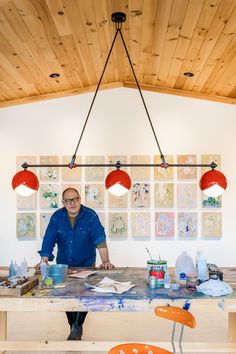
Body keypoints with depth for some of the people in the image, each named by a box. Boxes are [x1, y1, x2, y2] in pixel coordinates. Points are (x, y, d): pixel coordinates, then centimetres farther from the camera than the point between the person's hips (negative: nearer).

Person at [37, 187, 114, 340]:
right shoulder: (57, 216, -7)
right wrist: (44, 261, -20)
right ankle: (74, 328, 28)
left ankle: (77, 327, 19)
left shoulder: (90, 215, -15)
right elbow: (48, 240, -10)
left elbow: (100, 239, -23)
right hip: (63, 265, 3)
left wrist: (105, 261, -32)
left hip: (86, 264, -2)